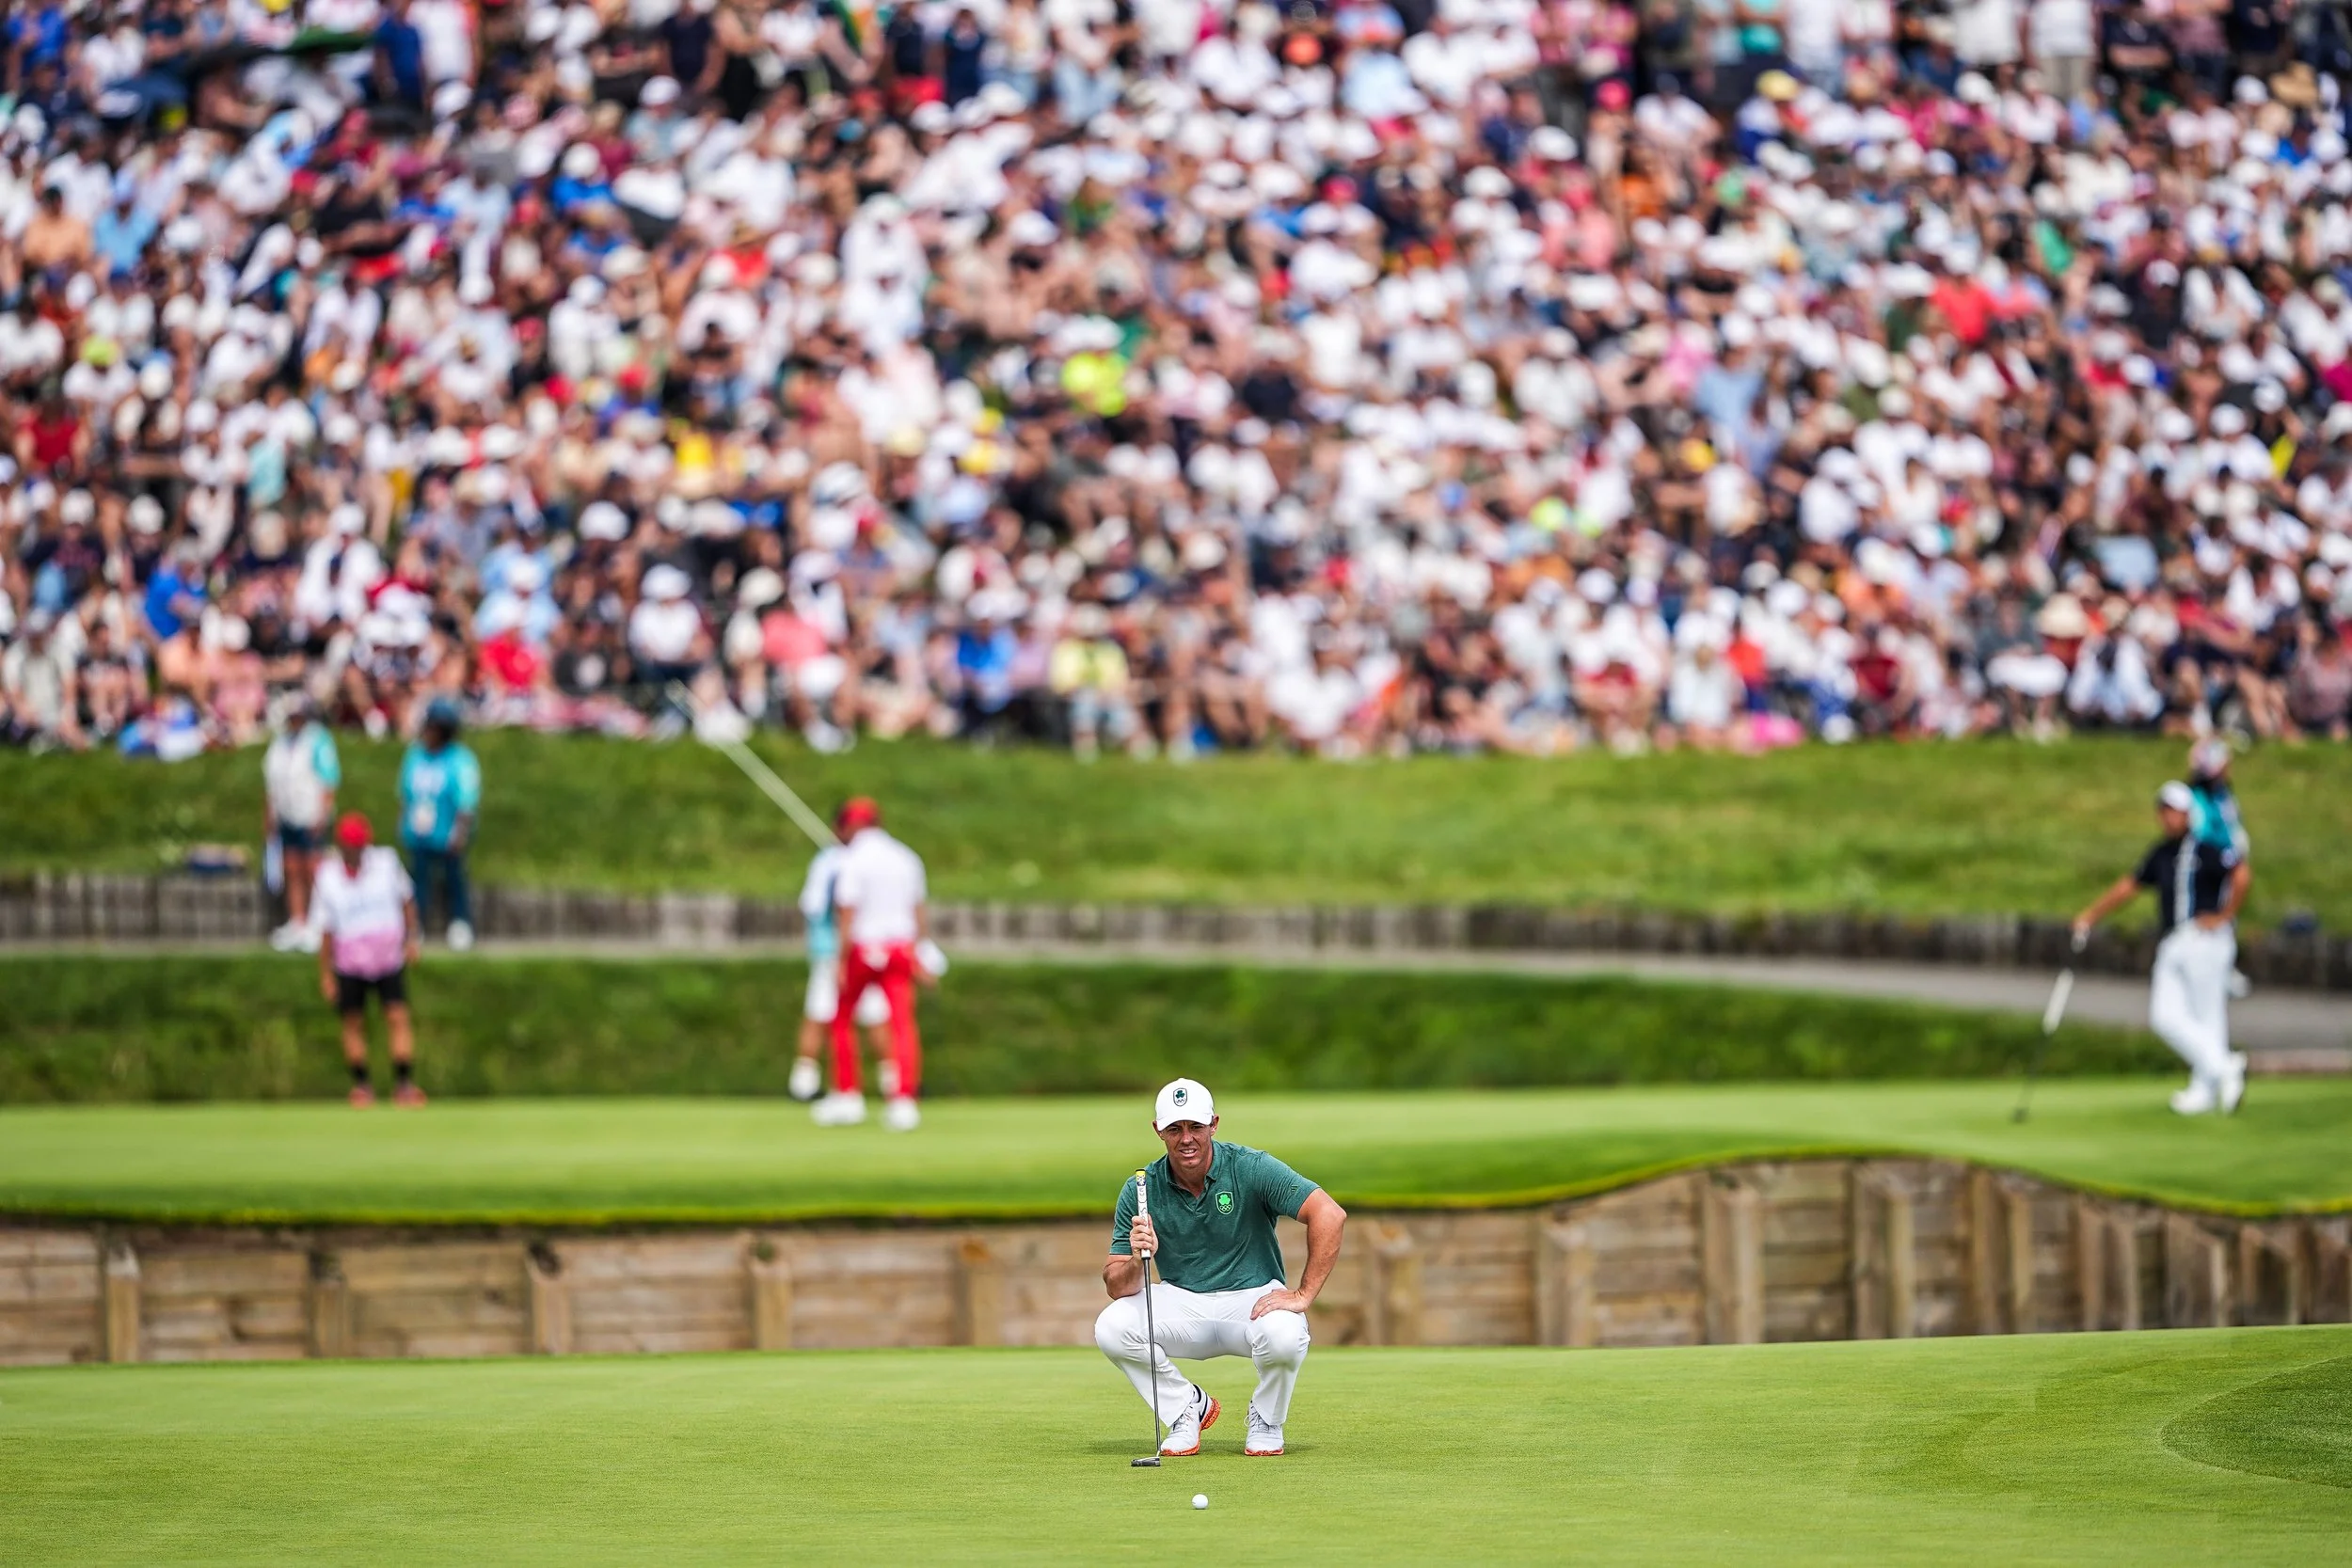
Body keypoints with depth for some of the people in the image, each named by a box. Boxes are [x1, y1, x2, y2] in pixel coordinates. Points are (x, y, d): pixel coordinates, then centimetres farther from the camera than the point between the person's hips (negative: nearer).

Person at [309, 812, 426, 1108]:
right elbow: (325, 930, -1)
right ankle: (361, 1085, 15)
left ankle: (403, 1084, -9)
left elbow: (406, 900, 12)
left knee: (398, 1017, -9)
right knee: (353, 1023, 4)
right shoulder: (327, 877, -5)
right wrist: (325, 974, -2)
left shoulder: (386, 862, -3)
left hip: (389, 958, 0)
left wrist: (412, 938, 4)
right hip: (349, 962, 0)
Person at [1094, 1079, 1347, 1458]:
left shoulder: (1251, 1168, -13)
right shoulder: (1140, 1191, -6)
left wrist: (1303, 1295, -25)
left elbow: (1330, 1216, -21)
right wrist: (1137, 1260, -31)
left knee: (1283, 1335, -37)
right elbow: (1117, 1287, -7)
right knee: (1111, 1328, -25)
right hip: (1181, 1303, 2)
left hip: (1253, 1298, -2)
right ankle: (1187, 1408, 3)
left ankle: (1266, 1420, -1)